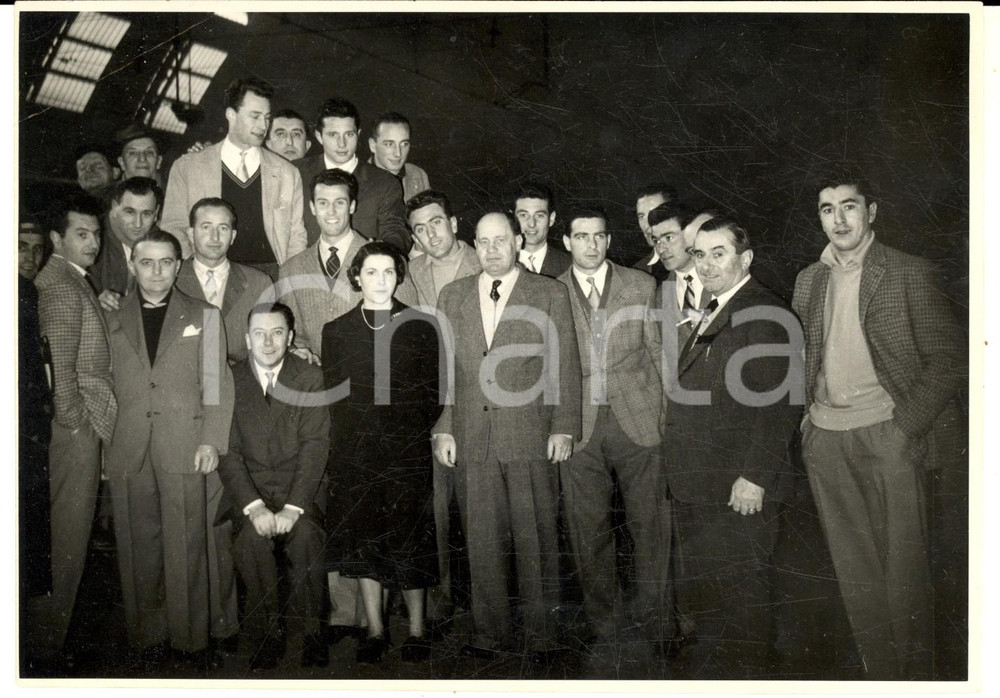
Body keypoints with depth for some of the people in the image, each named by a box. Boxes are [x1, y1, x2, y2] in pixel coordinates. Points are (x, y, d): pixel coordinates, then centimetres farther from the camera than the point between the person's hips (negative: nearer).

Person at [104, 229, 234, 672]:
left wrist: (211, 441, -5)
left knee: (186, 548, 0)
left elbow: (216, 383, 4)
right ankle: (149, 636, 20)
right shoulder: (112, 321, 13)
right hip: (127, 450, 2)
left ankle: (190, 638, 13)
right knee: (139, 548, 7)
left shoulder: (203, 316, 9)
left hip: (183, 448, -2)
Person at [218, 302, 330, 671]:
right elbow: (227, 451, -4)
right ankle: (266, 635, -9)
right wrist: (254, 506, -19)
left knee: (306, 535, -29)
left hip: (299, 485, 0)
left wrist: (292, 507, -19)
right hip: (248, 485, 1)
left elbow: (315, 446, -7)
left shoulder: (311, 378, 0)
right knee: (252, 538, -28)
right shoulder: (229, 381, 1)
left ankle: (310, 631, -8)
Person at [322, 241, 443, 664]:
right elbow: (333, 395, 8)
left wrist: (423, 439, -6)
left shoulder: (421, 326, 5)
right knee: (364, 544, 7)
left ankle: (416, 632, 15)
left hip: (408, 452, -2)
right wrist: (350, 441, -1)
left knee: (410, 545, 1)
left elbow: (434, 392, 3)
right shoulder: (336, 331, 9)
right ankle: (375, 630, 20)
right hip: (356, 454, 2)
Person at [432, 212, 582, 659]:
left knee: (535, 538, 3)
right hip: (473, 435, 3)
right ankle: (491, 633, 21)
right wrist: (442, 428, 4)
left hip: (531, 437, -2)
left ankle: (541, 634, 16)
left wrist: (564, 428, -4)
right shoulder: (452, 296, 13)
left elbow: (565, 366, 2)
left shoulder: (550, 294, 5)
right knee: (482, 539, 7)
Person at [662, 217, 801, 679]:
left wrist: (754, 477, -22)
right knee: (699, 584, 19)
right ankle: (708, 659, 37)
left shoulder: (765, 315, -15)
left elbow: (777, 405, -21)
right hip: (697, 485, 9)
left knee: (743, 586, 6)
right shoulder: (712, 315, 15)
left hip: (740, 489, -9)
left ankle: (748, 671, 24)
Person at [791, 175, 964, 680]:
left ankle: (914, 671, 18)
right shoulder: (808, 281, 12)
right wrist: (806, 415, 7)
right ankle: (879, 674, 21)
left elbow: (946, 360, -2)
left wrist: (905, 427, -10)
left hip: (888, 434, -4)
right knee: (853, 567, 9)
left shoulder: (909, 273, -1)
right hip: (825, 437, 4)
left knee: (903, 562, 0)